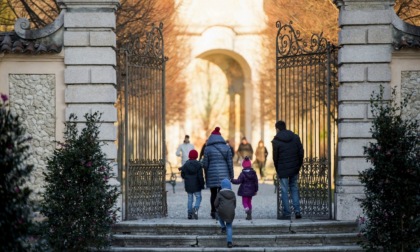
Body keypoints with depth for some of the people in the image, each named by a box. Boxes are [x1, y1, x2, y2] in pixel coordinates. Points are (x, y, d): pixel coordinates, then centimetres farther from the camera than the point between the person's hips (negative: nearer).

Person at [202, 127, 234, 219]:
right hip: (224, 175, 0)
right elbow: (230, 163, 1)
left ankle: (213, 211, 23)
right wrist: (231, 175, 9)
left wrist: (206, 176, 10)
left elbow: (205, 164, -2)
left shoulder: (208, 149, -3)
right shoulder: (226, 148, 1)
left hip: (212, 174, 0)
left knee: (213, 193, 13)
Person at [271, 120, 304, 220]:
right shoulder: (295, 138, 4)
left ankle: (287, 213, 2)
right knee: (294, 189, 15)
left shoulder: (276, 141, -7)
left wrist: (277, 171, 9)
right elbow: (301, 153, 4)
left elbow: (275, 157, -3)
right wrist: (298, 167, 11)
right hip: (294, 169, 4)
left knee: (284, 191, 2)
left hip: (283, 170, -4)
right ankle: (297, 211, 7)